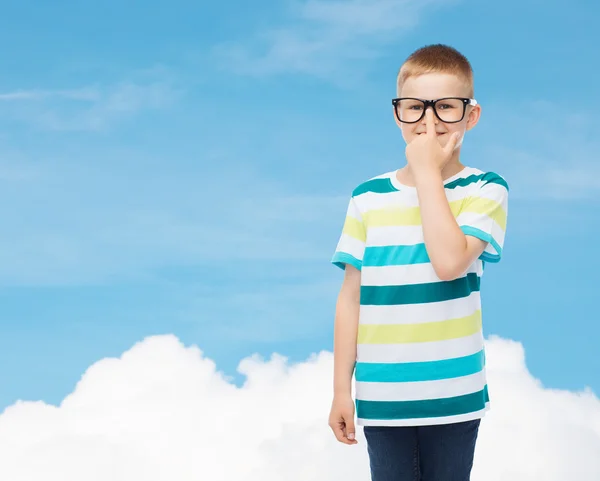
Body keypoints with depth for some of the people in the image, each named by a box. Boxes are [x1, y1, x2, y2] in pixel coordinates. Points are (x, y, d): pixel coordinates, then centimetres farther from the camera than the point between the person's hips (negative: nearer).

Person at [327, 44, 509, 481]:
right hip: (382, 397, 2)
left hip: (453, 396, -2)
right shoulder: (368, 198, 4)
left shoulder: (485, 190, -2)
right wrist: (341, 388, 5)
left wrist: (427, 171, -13)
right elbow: (351, 297, 6)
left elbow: (450, 262, -20)